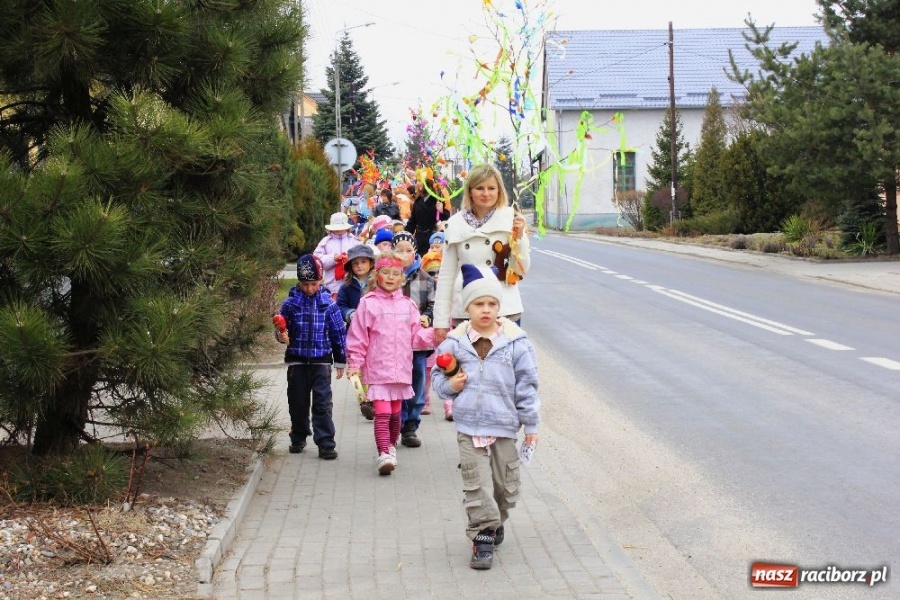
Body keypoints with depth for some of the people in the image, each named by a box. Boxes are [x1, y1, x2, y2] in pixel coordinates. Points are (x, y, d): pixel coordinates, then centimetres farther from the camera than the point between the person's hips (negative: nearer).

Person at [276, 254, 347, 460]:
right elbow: (282, 327, 7)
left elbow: (338, 333, 5)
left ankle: (325, 443, -4)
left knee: (322, 403, -6)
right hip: (297, 360, 1)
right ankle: (298, 438, 28)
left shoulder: (328, 304, -1)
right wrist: (282, 336, -18)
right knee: (298, 402, 11)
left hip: (321, 360, -1)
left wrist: (340, 361, 7)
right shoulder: (290, 303, -1)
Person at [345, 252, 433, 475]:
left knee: (395, 413, 16)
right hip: (378, 368, -4)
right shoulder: (368, 304, -3)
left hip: (401, 368, 4)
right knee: (382, 413, -13)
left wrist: (432, 334, -7)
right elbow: (357, 337, -3)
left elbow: (415, 335, 10)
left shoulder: (407, 305, 9)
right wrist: (354, 364, -5)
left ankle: (392, 446, 34)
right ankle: (383, 454, -16)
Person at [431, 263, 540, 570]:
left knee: (505, 482, 12)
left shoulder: (515, 342, -4)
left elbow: (527, 385, 0)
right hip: (468, 426, 0)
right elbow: (438, 374, 13)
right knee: (477, 483, -2)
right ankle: (483, 537, 3)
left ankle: (495, 522, 36)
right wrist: (450, 385, -10)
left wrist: (531, 424, 1)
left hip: (503, 424, 0)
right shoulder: (455, 343, -1)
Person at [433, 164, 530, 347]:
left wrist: (519, 238, -15)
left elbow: (521, 270, 0)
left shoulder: (511, 219, 0)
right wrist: (441, 321, 7)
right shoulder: (455, 224, 5)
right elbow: (447, 275, 9)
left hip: (505, 311, -1)